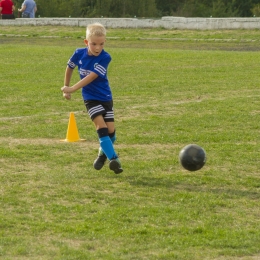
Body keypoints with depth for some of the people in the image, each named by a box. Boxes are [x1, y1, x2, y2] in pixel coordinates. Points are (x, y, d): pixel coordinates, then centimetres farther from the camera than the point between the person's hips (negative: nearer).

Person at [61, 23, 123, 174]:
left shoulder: (105, 58, -18)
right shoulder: (79, 54, -9)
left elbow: (91, 77, -26)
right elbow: (70, 68, 12)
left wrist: (72, 89, -31)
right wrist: (66, 87, 16)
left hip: (106, 97, 0)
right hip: (91, 98, 0)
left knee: (111, 130, 1)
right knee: (101, 126, -18)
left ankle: (104, 152, 31)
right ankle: (113, 159, -21)